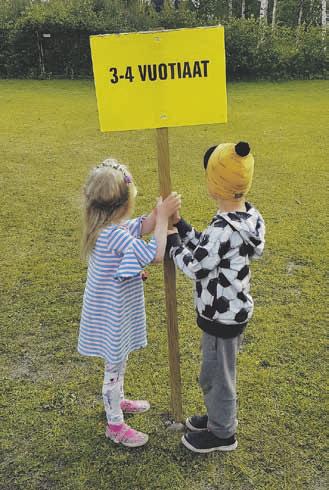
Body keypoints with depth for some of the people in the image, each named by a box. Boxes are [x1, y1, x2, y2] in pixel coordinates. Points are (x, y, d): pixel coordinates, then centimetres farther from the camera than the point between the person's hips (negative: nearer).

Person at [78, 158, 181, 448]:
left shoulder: (106, 226, -3)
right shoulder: (114, 235, -33)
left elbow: (142, 227, 8)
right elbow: (156, 254, -34)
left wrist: (162, 210, -10)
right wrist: (163, 216, -26)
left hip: (113, 310, 9)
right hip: (112, 315, -9)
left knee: (118, 363, 28)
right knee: (115, 367, 10)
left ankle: (117, 401, 52)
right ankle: (115, 425, 31)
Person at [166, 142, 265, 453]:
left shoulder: (224, 229, -32)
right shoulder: (245, 215, -2)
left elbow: (194, 267, -19)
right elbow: (206, 248, 7)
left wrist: (171, 238, -6)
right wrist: (179, 223, 4)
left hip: (222, 315, -9)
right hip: (229, 309, 9)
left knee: (216, 374, 13)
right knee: (217, 371, 27)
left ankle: (222, 434, 35)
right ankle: (218, 416, 49)